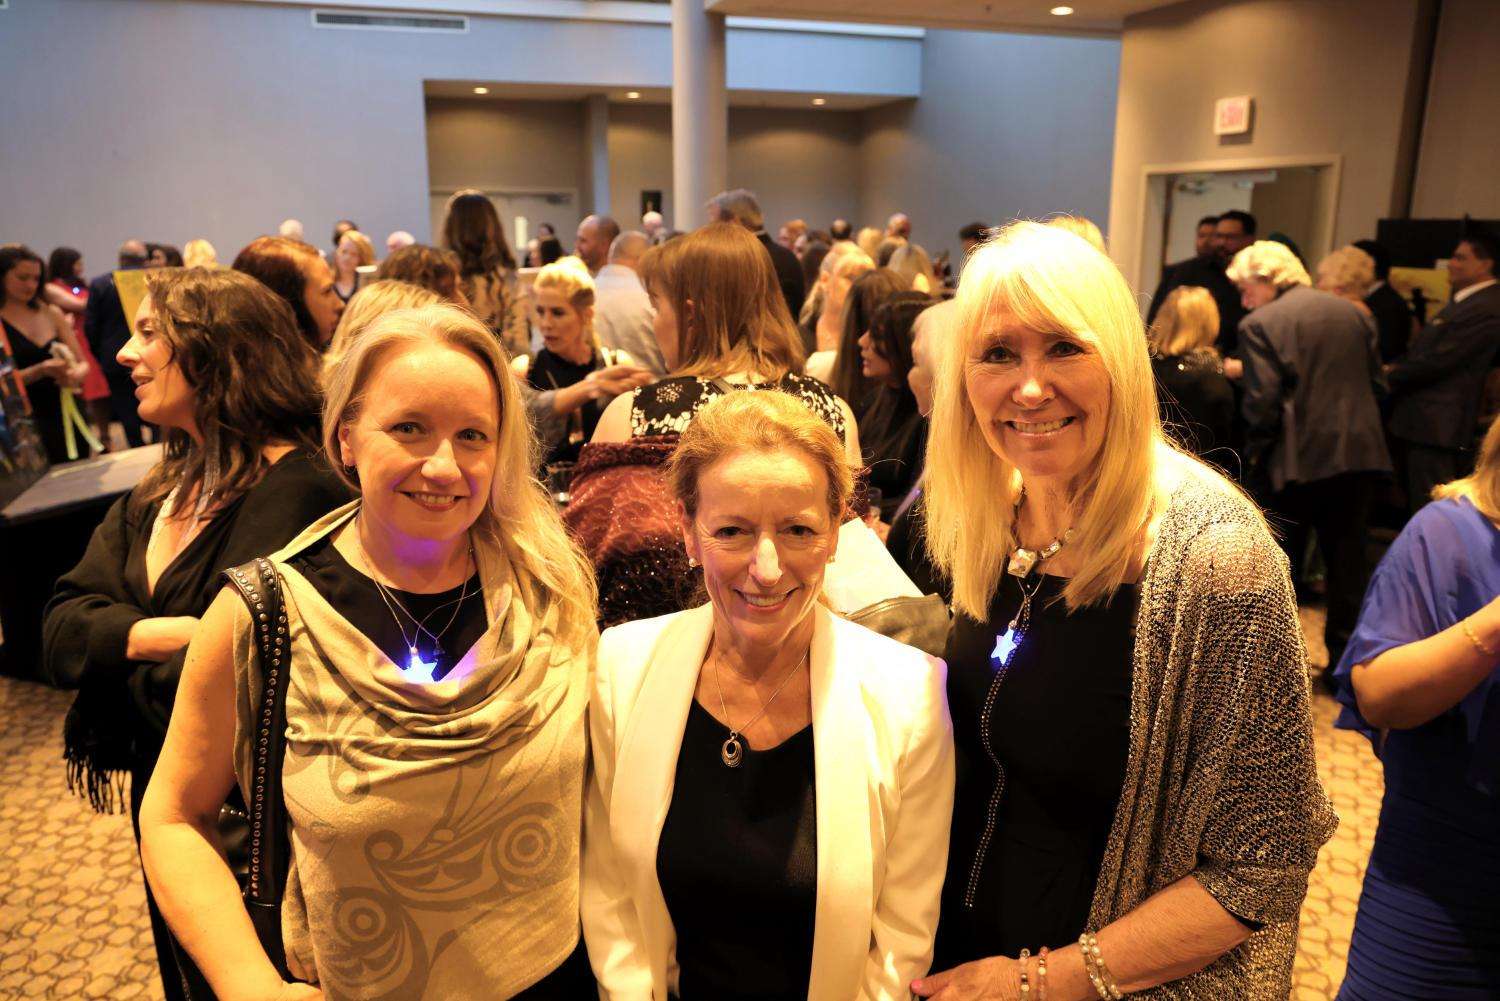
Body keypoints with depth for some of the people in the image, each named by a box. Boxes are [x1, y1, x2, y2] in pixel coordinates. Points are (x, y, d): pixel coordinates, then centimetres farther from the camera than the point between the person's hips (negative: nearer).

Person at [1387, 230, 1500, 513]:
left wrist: (1390, 373, -8)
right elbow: (1421, 351, 19)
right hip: (1420, 422, 10)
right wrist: (1395, 368, 2)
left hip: (1436, 426, -10)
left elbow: (1438, 361, -19)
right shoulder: (1464, 301, 18)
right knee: (1415, 503, 18)